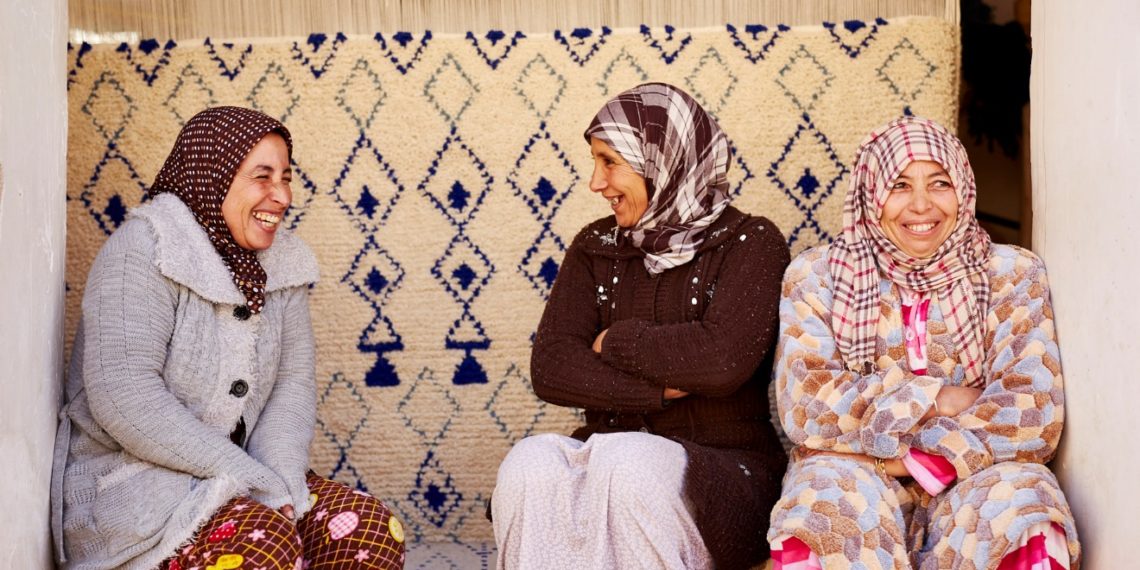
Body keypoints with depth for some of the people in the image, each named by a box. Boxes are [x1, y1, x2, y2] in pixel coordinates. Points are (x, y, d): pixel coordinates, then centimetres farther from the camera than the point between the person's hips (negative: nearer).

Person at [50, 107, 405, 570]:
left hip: (236, 474, 6)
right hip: (128, 482, -6)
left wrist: (281, 477, -17)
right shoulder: (144, 250, -14)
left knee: (372, 529, -14)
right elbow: (124, 396, -23)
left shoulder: (281, 263, 6)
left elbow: (293, 381, 2)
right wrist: (248, 477, -23)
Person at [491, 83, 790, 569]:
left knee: (630, 462, -35)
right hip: (605, 457, 4)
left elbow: (722, 360, -20)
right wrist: (663, 388, -13)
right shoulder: (597, 247, 11)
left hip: (722, 470, -3)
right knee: (531, 461, -28)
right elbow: (549, 369, -2)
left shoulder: (749, 243, -2)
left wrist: (614, 341, -6)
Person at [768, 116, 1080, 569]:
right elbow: (803, 405, -7)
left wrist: (900, 460, -14)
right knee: (829, 491, -34)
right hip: (856, 480, -1)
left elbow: (1034, 417, -6)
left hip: (974, 478, 1)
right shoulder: (818, 276, 4)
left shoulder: (1011, 276, 4)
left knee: (1018, 500, -32)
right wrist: (932, 398, -11)